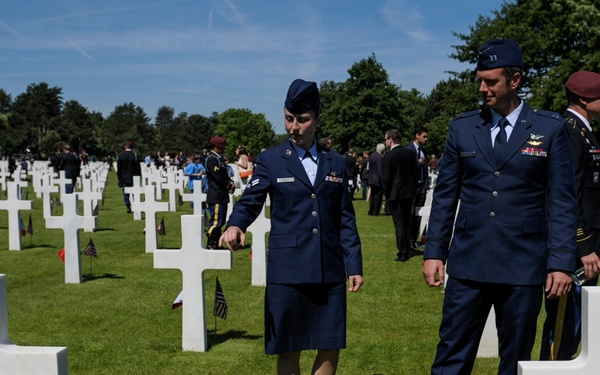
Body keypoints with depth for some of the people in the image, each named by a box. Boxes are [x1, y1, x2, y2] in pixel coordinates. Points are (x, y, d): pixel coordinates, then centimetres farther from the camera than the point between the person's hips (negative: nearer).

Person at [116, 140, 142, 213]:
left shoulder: (120, 155, -3)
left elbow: (118, 167, 3)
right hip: (133, 177, 0)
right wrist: (139, 176, 4)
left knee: (126, 193, 6)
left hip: (124, 178, 0)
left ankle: (128, 207, -2)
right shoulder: (135, 155, -8)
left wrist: (118, 176, 13)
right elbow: (138, 167, -5)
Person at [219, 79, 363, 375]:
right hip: (287, 271, -2)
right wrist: (235, 226, -26)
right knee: (288, 350, 6)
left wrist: (354, 265, 5)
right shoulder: (270, 160, 2)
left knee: (330, 347, 8)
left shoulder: (335, 163, 10)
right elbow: (250, 202, -3)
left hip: (330, 270, 3)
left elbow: (346, 219, 10)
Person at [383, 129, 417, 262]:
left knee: (399, 223, 0)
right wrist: (413, 188, 15)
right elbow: (415, 172, 7)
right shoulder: (411, 152, 3)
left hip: (396, 194, -6)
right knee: (407, 222, 17)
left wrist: (387, 196, -2)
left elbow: (387, 178, -13)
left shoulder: (388, 156, -14)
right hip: (410, 192, 6)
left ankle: (402, 254, 3)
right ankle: (407, 250, 27)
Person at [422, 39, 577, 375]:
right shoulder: (462, 128, 7)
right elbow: (445, 195, 8)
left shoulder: (551, 129, 0)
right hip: (468, 263, 2)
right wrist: (434, 252, 4)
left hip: (524, 266, -1)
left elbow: (563, 201, -1)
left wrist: (561, 262, -7)